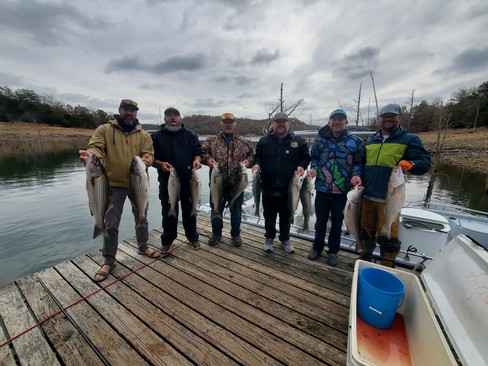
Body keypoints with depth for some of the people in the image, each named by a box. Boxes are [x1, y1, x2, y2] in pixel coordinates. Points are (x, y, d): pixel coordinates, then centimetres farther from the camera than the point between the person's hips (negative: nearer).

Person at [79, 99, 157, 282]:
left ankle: (143, 247, 39)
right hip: (114, 185, -1)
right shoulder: (104, 129, 0)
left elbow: (149, 154, -3)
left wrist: (145, 160, -27)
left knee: (141, 218, 16)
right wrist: (89, 155, -36)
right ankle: (108, 260, 26)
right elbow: (96, 148, -12)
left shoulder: (144, 134, 5)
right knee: (111, 224, 7)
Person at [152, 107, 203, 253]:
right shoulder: (158, 136, 5)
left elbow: (198, 152, 7)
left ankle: (192, 237, 28)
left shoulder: (190, 135, 9)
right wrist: (161, 164, -19)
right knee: (168, 211, 9)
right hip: (167, 180, 0)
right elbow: (152, 157, 2)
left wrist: (197, 160, -16)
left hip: (187, 179, 1)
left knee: (189, 210, 11)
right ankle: (167, 240, 27)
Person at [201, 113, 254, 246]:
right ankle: (216, 233, 36)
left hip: (237, 183, 0)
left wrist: (249, 161, -7)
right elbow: (202, 152, 5)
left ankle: (236, 234, 34)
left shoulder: (244, 142, 7)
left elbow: (253, 155, 13)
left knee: (236, 210, 13)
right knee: (216, 209, 14)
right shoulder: (212, 140, 5)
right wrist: (207, 159, -14)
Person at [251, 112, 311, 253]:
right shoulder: (264, 141, 3)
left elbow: (306, 157, 8)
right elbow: (257, 156, 10)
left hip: (288, 188, 0)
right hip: (268, 187, 0)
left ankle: (285, 239, 37)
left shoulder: (298, 141, 2)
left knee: (286, 216, 16)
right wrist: (257, 164, -10)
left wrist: (301, 166, -11)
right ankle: (269, 238, 36)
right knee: (269, 215, 14)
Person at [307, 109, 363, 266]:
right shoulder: (320, 140, 1)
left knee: (337, 222, 14)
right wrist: (314, 168, -9)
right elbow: (314, 157, 11)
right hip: (322, 188, 0)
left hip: (342, 190, 0)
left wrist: (356, 174, -13)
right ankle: (317, 247, 35)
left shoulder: (355, 141, 0)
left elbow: (358, 162, 6)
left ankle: (333, 251, 34)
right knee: (320, 221, 13)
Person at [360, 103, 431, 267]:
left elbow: (425, 163, -4)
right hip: (367, 195, 4)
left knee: (387, 235, 3)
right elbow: (361, 162, 22)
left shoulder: (409, 139, 2)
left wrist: (410, 164, -25)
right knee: (366, 230, 17)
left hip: (389, 198, -4)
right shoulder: (370, 140, 14)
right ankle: (366, 257, 38)